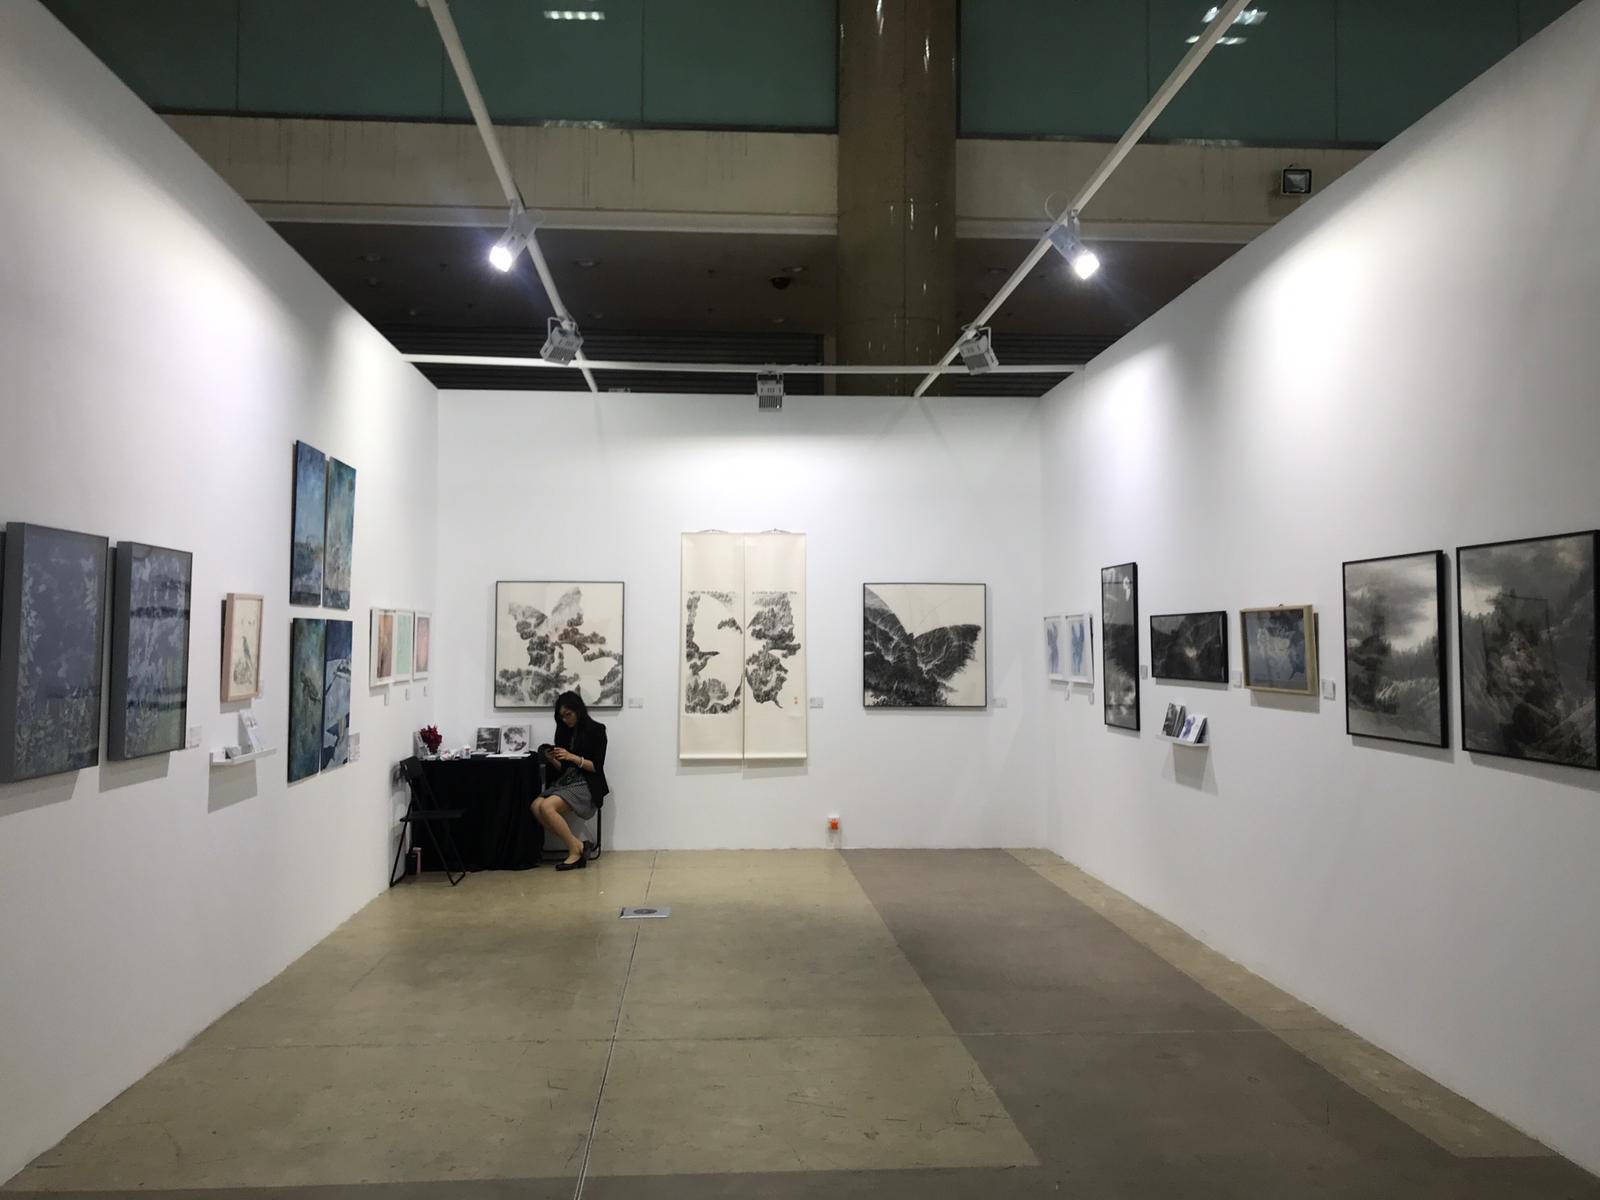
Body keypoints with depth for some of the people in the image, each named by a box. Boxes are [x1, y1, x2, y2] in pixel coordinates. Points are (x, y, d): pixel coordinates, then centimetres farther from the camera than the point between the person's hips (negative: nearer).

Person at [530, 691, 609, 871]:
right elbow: (561, 768, 15)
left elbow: (597, 767, -7)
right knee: (536, 806, -23)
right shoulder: (564, 731, 12)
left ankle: (575, 849, -15)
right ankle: (576, 845, -16)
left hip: (586, 786, -6)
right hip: (563, 782, 6)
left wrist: (572, 757, -18)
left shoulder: (596, 730, -2)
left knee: (546, 806, -29)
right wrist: (552, 760, -6)